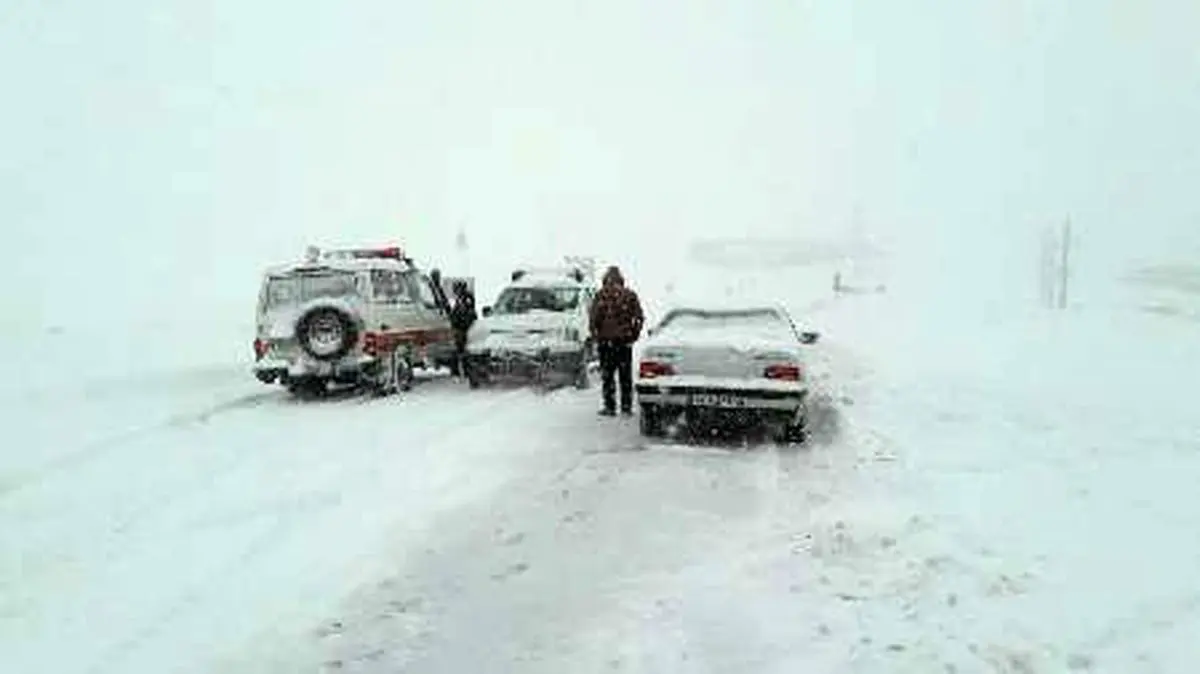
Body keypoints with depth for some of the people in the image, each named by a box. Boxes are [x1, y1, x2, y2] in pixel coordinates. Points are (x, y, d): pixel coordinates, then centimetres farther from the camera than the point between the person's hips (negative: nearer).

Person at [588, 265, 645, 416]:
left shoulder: (600, 296, -6)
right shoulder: (630, 295, 1)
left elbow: (593, 319, -8)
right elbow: (639, 317, 0)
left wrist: (595, 336, 3)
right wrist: (634, 335, 8)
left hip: (606, 341, -2)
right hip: (625, 341, 2)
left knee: (607, 375, 5)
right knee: (626, 376, 10)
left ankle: (610, 407, 4)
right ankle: (627, 407, 13)